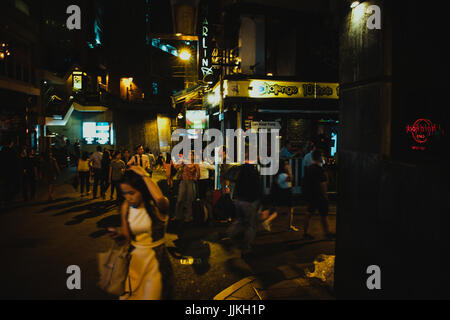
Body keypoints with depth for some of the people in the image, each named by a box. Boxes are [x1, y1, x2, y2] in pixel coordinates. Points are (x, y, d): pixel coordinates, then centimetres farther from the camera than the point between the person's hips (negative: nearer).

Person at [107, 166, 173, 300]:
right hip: (135, 257, 4)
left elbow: (160, 198, -43)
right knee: (129, 295, 12)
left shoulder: (157, 206, -17)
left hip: (156, 258, -4)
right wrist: (119, 235, -16)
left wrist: (144, 175, -30)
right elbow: (127, 236, 8)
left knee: (151, 295, 2)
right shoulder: (125, 207, -2)